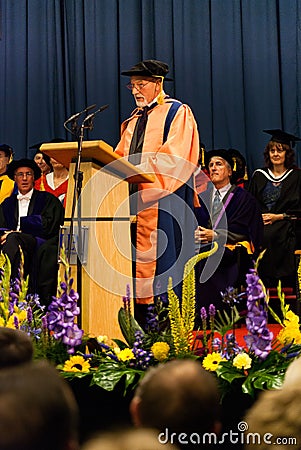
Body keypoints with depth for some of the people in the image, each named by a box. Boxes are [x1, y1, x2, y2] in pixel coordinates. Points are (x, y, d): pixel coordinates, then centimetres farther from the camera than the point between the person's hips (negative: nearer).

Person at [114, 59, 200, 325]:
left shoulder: (177, 112, 0)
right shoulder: (134, 119, 23)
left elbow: (175, 155, -12)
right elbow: (122, 155, 20)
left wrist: (142, 168, -21)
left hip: (163, 197, -7)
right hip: (133, 193, 7)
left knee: (161, 254, -11)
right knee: (136, 255, 0)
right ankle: (139, 318, -1)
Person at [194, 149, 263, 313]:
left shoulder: (243, 198, 7)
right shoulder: (203, 197, 21)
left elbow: (241, 230, -4)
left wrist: (214, 235, -17)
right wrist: (196, 233, -11)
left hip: (231, 254, -4)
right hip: (204, 252, 4)